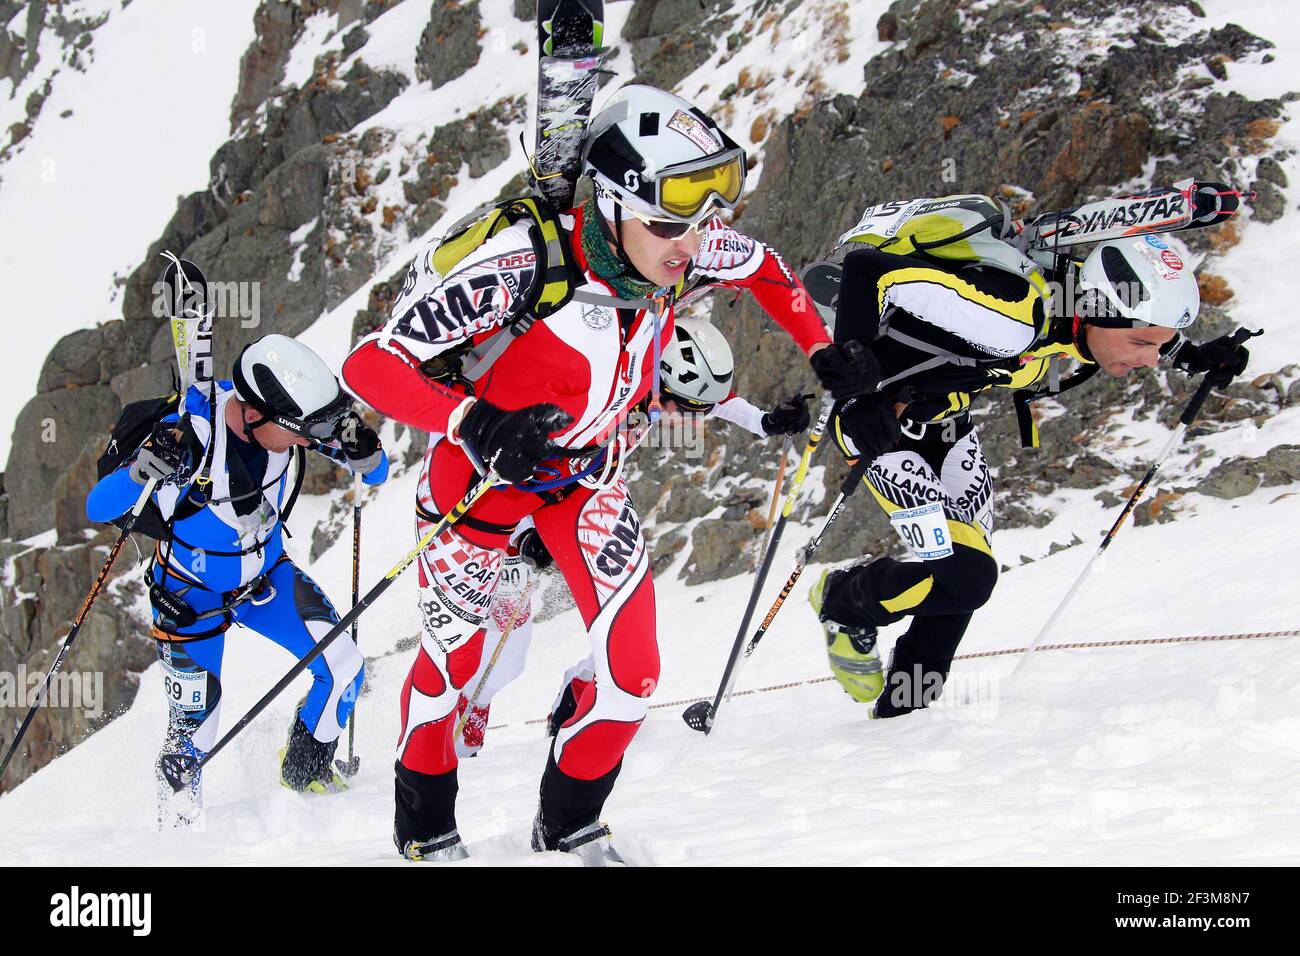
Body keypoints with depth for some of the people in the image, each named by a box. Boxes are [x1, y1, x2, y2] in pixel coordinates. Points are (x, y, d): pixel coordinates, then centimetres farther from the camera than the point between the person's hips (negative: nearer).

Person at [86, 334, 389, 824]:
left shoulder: (285, 420, -22)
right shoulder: (189, 434, -35)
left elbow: (375, 474, -9)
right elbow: (98, 508, -34)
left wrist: (360, 450, -33)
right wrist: (142, 469, -54)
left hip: (267, 574, 4)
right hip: (192, 595, -4)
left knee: (343, 667, -8)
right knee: (195, 726, -1)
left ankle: (305, 771, 18)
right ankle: (175, 827, 27)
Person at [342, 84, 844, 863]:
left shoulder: (686, 255, -20)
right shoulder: (523, 261, -37)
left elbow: (764, 267, 7)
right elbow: (371, 365, -37)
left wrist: (824, 352, 1)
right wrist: (474, 420, -50)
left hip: (588, 473, 4)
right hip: (483, 470, -4)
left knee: (633, 674, -4)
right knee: (454, 658, 12)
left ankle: (569, 827, 21)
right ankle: (424, 830, 38)